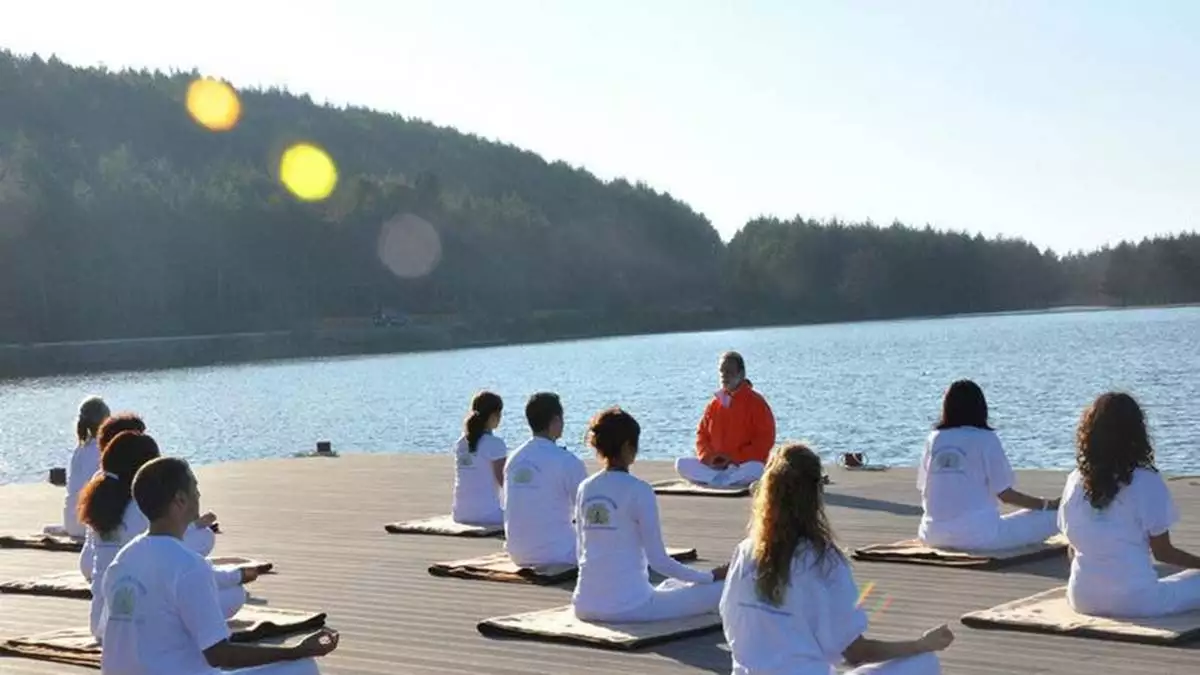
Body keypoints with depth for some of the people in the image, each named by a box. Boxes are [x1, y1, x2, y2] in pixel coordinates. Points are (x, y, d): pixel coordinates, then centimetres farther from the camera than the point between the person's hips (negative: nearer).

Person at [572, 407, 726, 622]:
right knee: (721, 590, 0)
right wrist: (711, 576, 2)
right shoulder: (638, 490, -12)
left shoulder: (585, 489, 6)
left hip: (586, 606, 7)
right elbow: (658, 560, -10)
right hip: (628, 606, -7)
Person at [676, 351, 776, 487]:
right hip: (715, 465, 4)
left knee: (755, 469, -38)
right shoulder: (715, 403, 12)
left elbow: (765, 441, -9)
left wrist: (735, 459, -16)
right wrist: (708, 457, -9)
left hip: (743, 466, -4)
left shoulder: (756, 402, -3)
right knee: (681, 464, -18)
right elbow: (702, 433, 13)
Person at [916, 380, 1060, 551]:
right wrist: (1050, 504, 8)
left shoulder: (934, 438, 8)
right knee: (1052, 517, 5)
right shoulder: (986, 439, -4)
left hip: (934, 535, 4)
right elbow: (1005, 494, -3)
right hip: (978, 534, -4)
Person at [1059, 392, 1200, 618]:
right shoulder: (1147, 482, -11)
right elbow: (1162, 552, -4)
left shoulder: (1075, 480, 3)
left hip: (1082, 599, 6)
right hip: (1134, 600, -5)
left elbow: (1073, 550, 10)